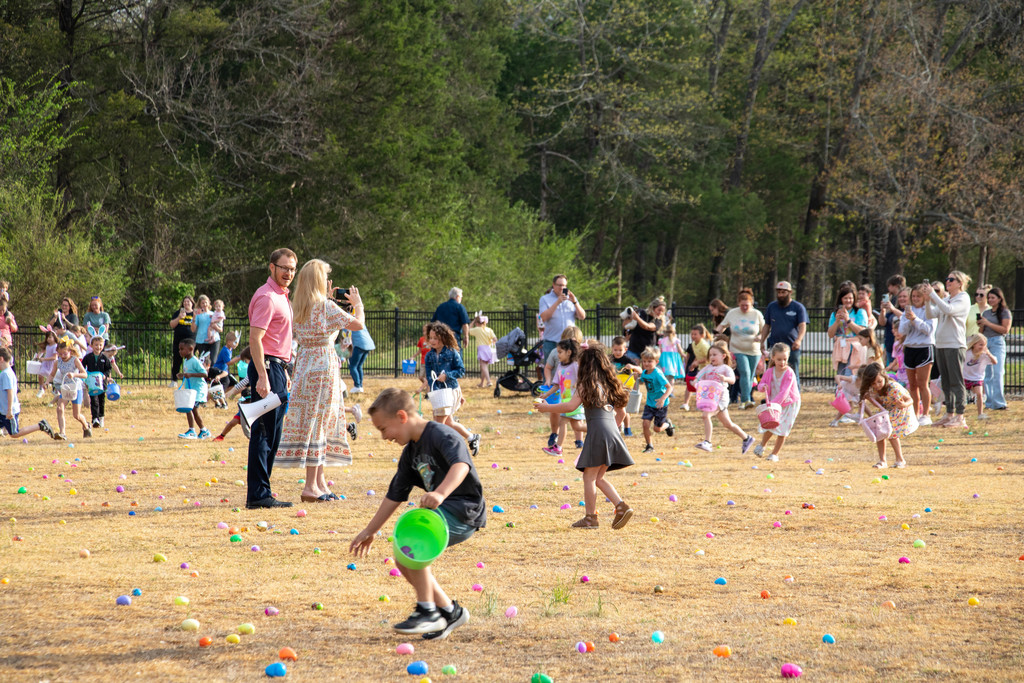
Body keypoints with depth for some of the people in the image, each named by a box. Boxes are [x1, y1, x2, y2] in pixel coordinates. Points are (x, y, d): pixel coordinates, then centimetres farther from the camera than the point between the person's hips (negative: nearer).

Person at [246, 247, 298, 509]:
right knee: (264, 432, -9)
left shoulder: (280, 296, 18)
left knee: (271, 433, 12)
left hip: (276, 367, 10)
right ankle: (258, 495, -9)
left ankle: (259, 493, 16)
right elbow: (255, 338, -21)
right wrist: (263, 377, -26)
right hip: (267, 367, -10)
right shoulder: (266, 297, -13)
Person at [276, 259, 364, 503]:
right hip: (323, 366, -7)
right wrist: (357, 303, 8)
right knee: (318, 422, -4)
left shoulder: (296, 307, 7)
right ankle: (311, 486, -4)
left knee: (309, 421, 12)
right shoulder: (326, 307, -13)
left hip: (303, 364, 7)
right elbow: (358, 324, -10)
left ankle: (320, 481, 17)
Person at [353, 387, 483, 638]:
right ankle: (450, 611, 15)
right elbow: (394, 495, 23)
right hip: (443, 512, 10)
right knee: (403, 560, 5)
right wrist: (370, 531, 26)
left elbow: (461, 465, -34)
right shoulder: (410, 452, 14)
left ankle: (427, 612, -21)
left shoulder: (440, 434, -15)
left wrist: (440, 493, -51)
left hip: (464, 511, -10)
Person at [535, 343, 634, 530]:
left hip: (598, 431, -7)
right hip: (612, 431, 7)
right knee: (599, 478, 14)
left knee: (589, 477, -1)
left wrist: (547, 407, 0)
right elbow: (620, 405, 24)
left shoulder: (587, 384, -4)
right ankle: (621, 506, 0)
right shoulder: (610, 383, 16)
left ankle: (590, 517, -2)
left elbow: (571, 406, -11)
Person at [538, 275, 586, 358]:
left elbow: (582, 317, 7)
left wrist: (574, 302, -7)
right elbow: (544, 317, -9)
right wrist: (557, 302, -15)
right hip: (552, 342, -2)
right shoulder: (545, 299, 8)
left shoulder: (570, 298, 15)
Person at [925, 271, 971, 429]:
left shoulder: (963, 299, -4)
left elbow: (948, 310, -22)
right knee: (946, 382, 10)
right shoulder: (945, 299, 18)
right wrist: (929, 300, -4)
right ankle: (949, 414, 15)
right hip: (940, 344, 8)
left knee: (956, 381, -8)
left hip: (955, 345, -8)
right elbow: (931, 314, 10)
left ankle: (960, 417, -9)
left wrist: (933, 295, -19)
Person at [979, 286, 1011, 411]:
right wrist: (981, 326, 0)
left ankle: (998, 403, -15)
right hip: (985, 342, 6)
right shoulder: (986, 312, 18)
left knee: (997, 373, -12)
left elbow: (1005, 329, -9)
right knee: (987, 374, 3)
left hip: (998, 342, -6)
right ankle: (989, 402, 5)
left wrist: (988, 323, -10)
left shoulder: (1005, 312, 2)